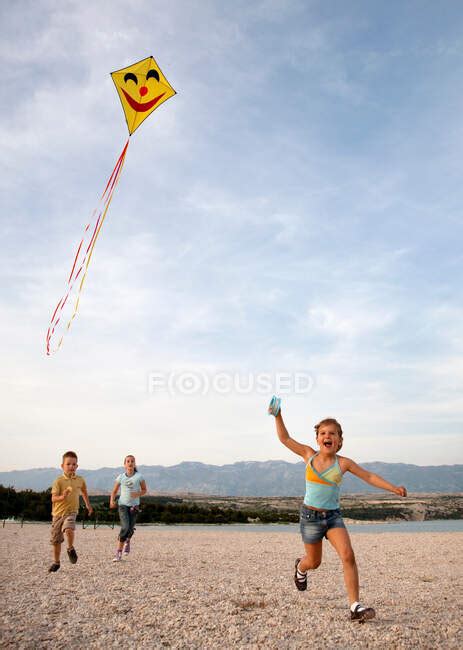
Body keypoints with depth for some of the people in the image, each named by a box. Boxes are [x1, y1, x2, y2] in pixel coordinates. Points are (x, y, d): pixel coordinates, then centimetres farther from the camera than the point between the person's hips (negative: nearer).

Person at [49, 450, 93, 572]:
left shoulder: (80, 480, 0)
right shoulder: (58, 481, -11)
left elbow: (84, 491, 21)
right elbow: (53, 498, -15)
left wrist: (88, 504, 27)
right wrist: (62, 497, -35)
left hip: (71, 512, 0)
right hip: (58, 513, 0)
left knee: (69, 529, -29)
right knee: (56, 540, 10)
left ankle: (70, 549, -1)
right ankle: (56, 563, 32)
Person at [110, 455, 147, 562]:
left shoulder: (139, 476, -3)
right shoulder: (121, 477, 0)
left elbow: (144, 490, 6)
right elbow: (114, 491, 8)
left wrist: (138, 494, -15)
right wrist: (112, 501, -10)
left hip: (134, 505, 1)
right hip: (123, 505, 0)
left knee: (130, 528, 2)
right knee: (125, 527, -17)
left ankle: (127, 541, 39)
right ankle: (118, 553, -3)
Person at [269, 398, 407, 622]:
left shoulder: (343, 463, -6)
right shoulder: (309, 455, -6)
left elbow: (369, 476, -4)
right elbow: (285, 438, -1)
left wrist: (393, 488, -15)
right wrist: (278, 416, -9)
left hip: (333, 516, 1)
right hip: (310, 515, 0)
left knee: (348, 556, -19)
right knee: (314, 562, 13)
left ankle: (355, 607, -10)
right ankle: (300, 566, 50)